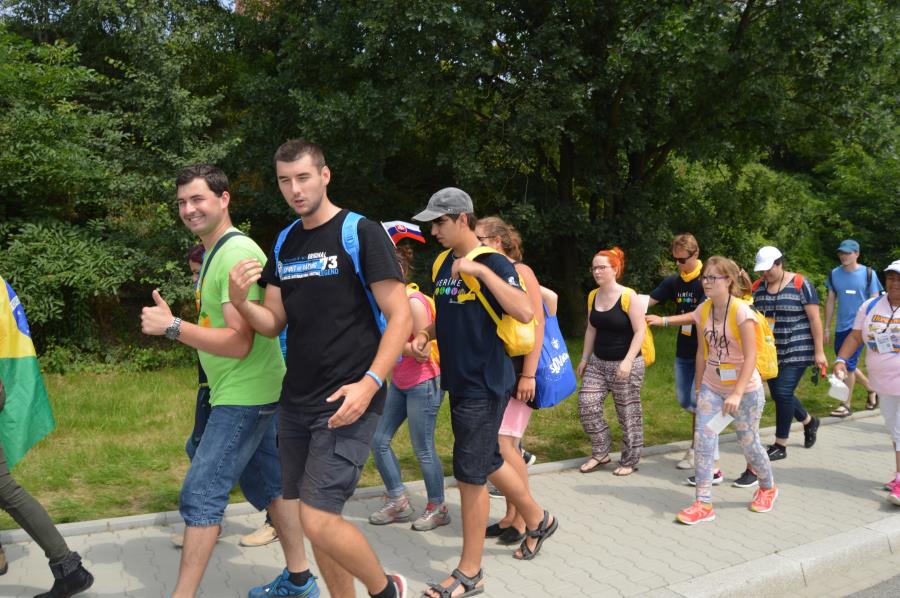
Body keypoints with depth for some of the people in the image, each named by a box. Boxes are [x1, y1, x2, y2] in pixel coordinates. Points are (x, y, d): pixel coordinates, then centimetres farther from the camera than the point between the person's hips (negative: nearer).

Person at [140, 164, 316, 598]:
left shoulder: (237, 253, -18)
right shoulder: (216, 251, 12)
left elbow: (240, 342, -24)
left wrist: (173, 327, -24)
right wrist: (179, 327, 6)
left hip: (245, 395, -10)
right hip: (246, 393, 10)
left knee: (201, 495, -5)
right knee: (267, 485, 17)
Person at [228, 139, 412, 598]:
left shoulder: (361, 233, -8)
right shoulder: (283, 245, 11)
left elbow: (400, 317, -11)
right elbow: (274, 324, 12)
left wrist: (370, 383, -23)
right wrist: (240, 301, -9)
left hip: (347, 402, -7)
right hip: (296, 401, 7)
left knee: (318, 519, -11)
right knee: (309, 518, 12)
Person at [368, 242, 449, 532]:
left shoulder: (415, 302, -18)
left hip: (423, 383, -9)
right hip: (399, 383, 9)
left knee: (423, 450, 1)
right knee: (378, 440, 8)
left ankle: (437, 508, 19)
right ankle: (398, 502, 22)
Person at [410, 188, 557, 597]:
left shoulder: (492, 263, -15)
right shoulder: (442, 264, 9)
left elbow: (525, 312, -28)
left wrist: (481, 270, -31)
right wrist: (426, 334, 4)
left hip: (484, 384, -9)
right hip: (459, 380, 9)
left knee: (470, 474, -2)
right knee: (488, 462, 19)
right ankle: (538, 520, 41)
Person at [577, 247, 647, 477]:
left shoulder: (628, 296, -12)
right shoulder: (593, 297, 6)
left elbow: (640, 331, -14)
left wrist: (628, 361, -21)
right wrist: (585, 358, 14)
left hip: (625, 365, -6)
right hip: (597, 362, 6)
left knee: (628, 414, 5)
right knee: (587, 406, -2)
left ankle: (630, 461, 20)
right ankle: (600, 453, 17)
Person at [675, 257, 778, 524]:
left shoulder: (741, 312, -19)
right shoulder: (703, 311, -1)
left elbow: (750, 357, -22)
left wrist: (737, 394, -28)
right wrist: (699, 387, 10)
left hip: (745, 388, -5)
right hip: (712, 387, 5)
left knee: (748, 442, 9)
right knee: (703, 440, -5)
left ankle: (767, 488, 39)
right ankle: (703, 504, 1)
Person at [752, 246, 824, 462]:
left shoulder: (799, 284, -9)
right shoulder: (757, 287, 4)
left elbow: (815, 319, -8)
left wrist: (819, 351, -11)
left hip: (796, 351, -5)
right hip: (771, 352, 6)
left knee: (783, 393, -10)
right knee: (778, 394, 11)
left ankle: (780, 445, 5)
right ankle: (809, 421, 41)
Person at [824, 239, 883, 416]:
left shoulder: (868, 274, -5)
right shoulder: (834, 274, 4)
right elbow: (830, 301, 9)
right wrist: (827, 328, 8)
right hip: (841, 327, 5)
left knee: (849, 364, -8)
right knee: (846, 365, 13)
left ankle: (846, 405, 3)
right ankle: (871, 389, 36)